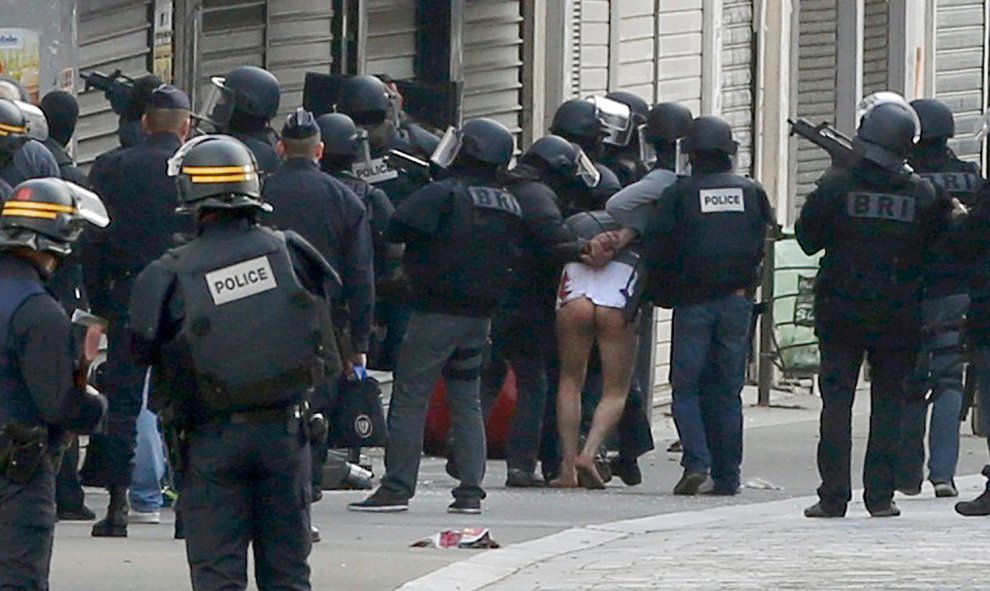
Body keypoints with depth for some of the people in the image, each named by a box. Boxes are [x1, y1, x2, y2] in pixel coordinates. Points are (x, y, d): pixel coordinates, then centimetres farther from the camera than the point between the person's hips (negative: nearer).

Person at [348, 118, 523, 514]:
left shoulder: (444, 195, -13)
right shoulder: (509, 207, 9)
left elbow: (398, 228, -15)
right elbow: (511, 261, 14)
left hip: (436, 313, -7)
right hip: (480, 317, 7)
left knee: (409, 399, -3)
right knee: (467, 401, 12)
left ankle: (397, 487, -6)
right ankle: (470, 490, 7)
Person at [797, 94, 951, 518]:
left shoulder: (836, 185, -10)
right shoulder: (923, 194, -6)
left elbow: (807, 239, -2)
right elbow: (936, 243, 5)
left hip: (840, 312, -1)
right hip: (898, 316, 1)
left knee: (837, 400, 4)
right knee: (888, 401, 9)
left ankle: (833, 496, 0)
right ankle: (880, 495, 6)